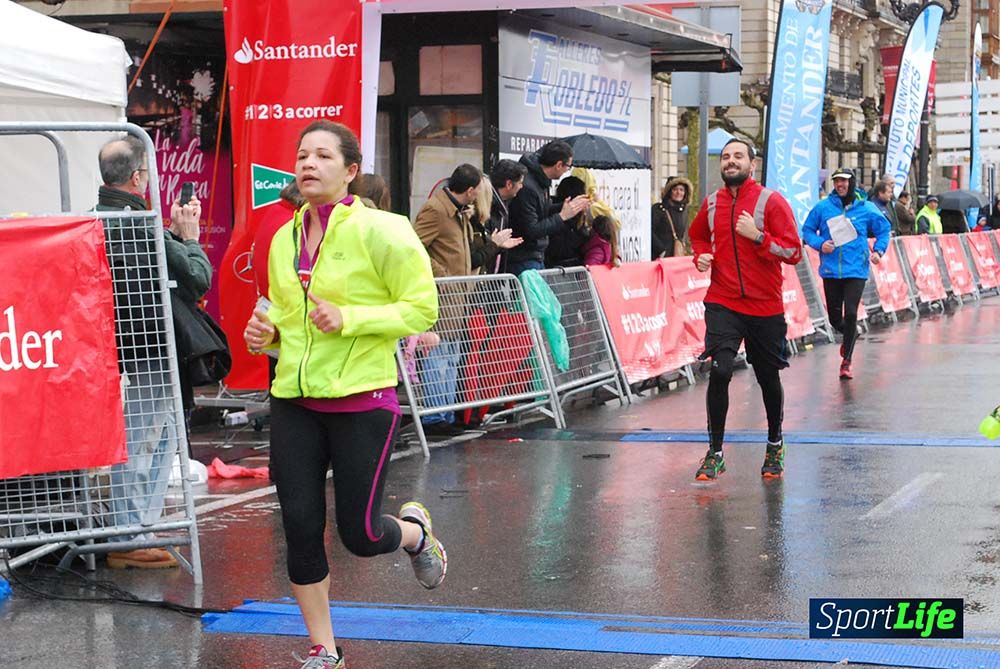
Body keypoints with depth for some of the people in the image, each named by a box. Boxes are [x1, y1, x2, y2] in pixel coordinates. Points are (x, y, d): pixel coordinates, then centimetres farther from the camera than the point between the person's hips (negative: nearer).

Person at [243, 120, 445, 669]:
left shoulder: (379, 231, -9)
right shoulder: (283, 239, 9)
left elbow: (421, 309, -10)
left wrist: (349, 318, -21)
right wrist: (266, 331, 1)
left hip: (362, 399, -5)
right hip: (293, 400, 5)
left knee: (360, 536, -1)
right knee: (300, 527, 1)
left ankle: (416, 531, 36)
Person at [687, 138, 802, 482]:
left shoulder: (771, 202, -7)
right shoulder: (711, 203, 5)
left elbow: (794, 252, -11)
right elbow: (697, 234, 27)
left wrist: (758, 236, -22)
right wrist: (701, 255, 7)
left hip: (765, 307, -1)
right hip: (722, 303, 1)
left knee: (768, 378, 11)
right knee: (720, 371, -15)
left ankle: (775, 445, 34)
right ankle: (715, 453, -5)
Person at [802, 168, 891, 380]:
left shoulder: (866, 209, 1)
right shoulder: (823, 208, 1)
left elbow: (884, 230, 12)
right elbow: (807, 230, 8)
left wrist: (878, 250, -3)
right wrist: (819, 243, -10)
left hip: (856, 270, -2)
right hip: (831, 270, 2)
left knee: (850, 314, -11)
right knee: (834, 317, 7)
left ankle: (846, 361, 0)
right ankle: (850, 336, 42)